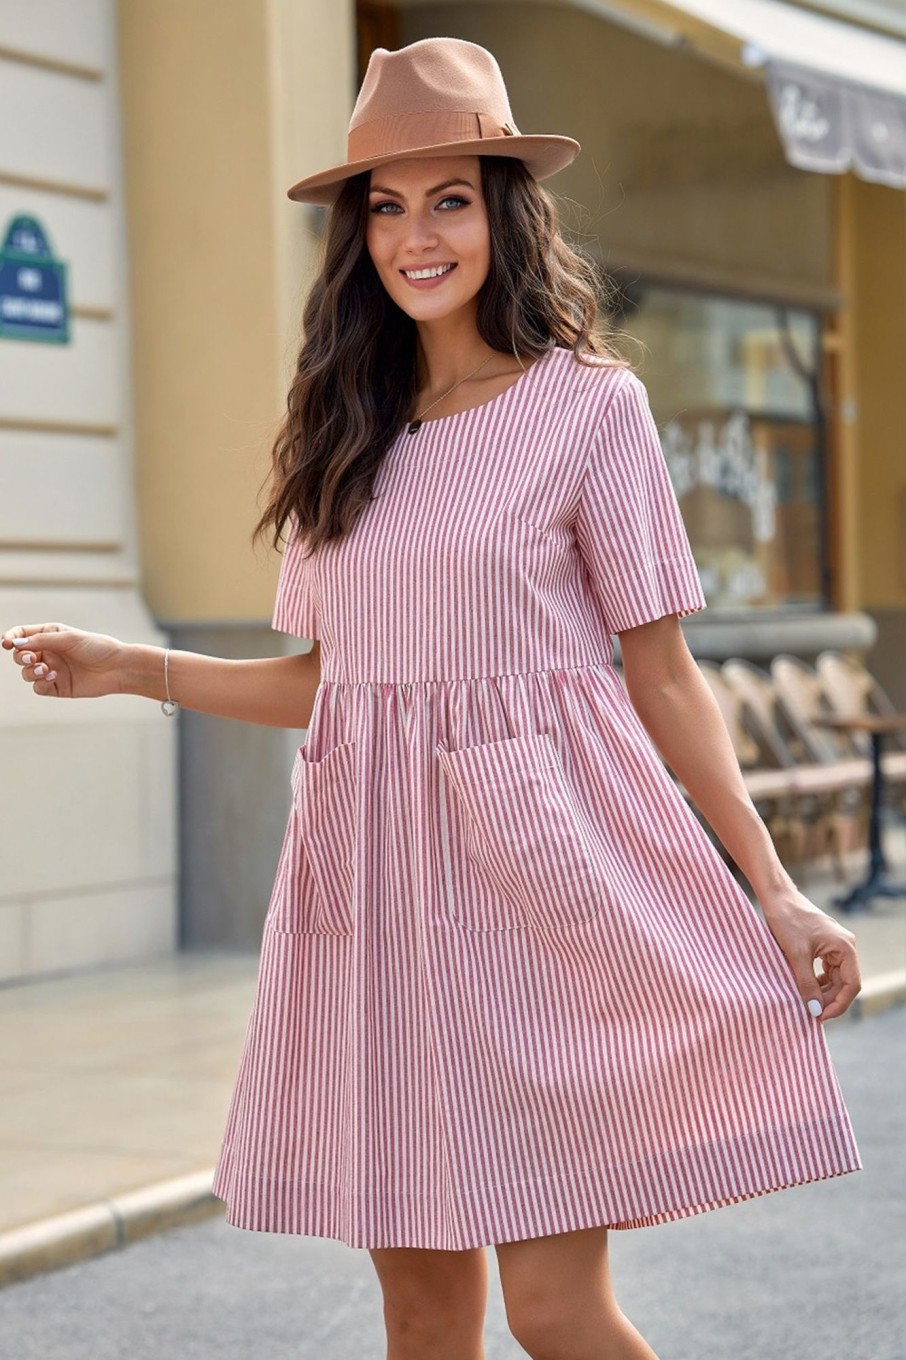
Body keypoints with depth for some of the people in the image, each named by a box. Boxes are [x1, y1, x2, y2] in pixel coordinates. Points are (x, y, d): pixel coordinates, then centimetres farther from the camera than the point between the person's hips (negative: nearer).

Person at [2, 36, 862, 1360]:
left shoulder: (589, 404, -1)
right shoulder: (347, 429, 13)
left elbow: (662, 676, 1)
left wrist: (775, 892, -4)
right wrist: (129, 668, 11)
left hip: (539, 866, -4)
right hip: (376, 878, 5)